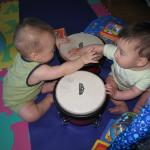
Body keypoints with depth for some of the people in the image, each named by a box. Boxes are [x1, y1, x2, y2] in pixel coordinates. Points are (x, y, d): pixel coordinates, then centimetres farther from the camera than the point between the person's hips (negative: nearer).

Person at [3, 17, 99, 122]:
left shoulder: (25, 52, -22)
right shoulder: (38, 71, -45)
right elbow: (63, 70, -41)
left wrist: (55, 42, -9)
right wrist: (82, 60, -37)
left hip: (15, 84, 7)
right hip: (16, 99, -7)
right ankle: (49, 100, 1)